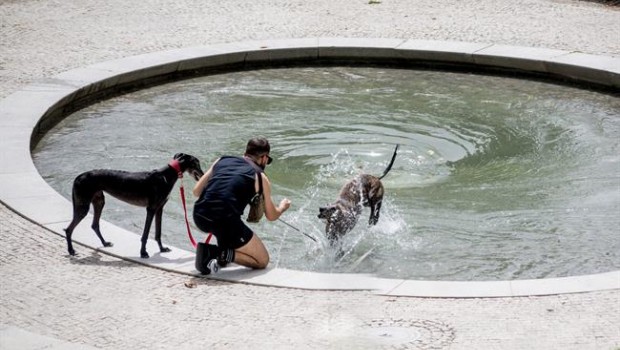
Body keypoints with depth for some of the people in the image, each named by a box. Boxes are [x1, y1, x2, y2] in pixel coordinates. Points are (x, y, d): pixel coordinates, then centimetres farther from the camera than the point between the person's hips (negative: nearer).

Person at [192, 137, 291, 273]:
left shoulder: (221, 160, 19)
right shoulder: (261, 177, 11)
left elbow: (196, 191, 18)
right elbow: (271, 216, 20)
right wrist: (283, 207, 43)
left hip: (199, 217, 6)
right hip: (225, 221, -6)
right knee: (262, 261, 11)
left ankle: (223, 249, 23)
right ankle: (218, 252, -8)